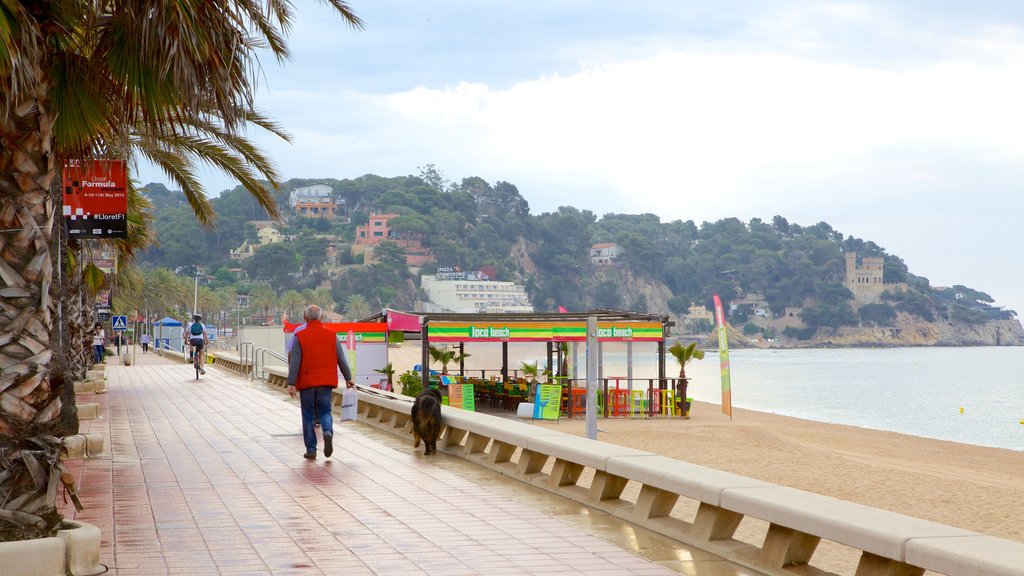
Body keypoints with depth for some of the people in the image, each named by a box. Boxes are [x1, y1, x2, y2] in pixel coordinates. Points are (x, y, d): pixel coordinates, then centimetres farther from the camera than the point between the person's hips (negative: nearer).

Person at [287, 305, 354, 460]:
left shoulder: (300, 336, -6)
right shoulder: (331, 335, 3)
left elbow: (295, 362, -9)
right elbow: (341, 359, 6)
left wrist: (291, 383, -8)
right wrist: (348, 378, 15)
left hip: (307, 382, -2)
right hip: (326, 382, 2)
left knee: (308, 416, 7)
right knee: (325, 411, 13)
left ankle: (311, 450, 7)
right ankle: (328, 432, -17)